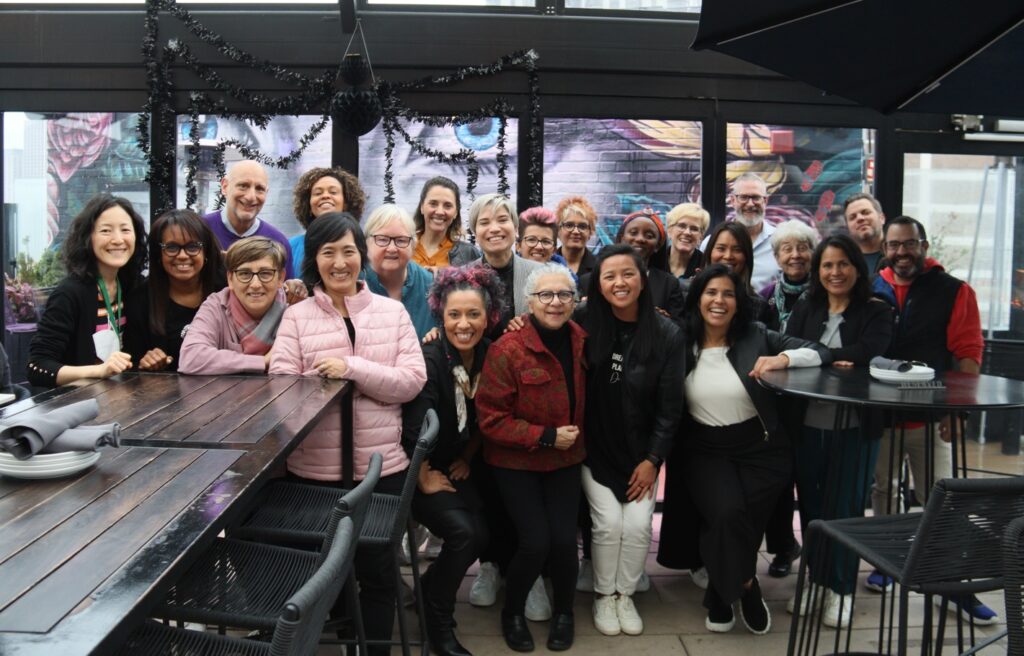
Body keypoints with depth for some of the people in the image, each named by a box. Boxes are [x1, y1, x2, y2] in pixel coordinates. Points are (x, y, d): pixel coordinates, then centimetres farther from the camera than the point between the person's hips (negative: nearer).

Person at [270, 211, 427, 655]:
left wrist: (351, 368, -19)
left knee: (378, 572, 14)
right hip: (314, 470, -1)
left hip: (382, 468, 1)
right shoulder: (296, 316, 0)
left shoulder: (392, 311, 3)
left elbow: (412, 382, -6)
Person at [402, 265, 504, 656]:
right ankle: (437, 620, 1)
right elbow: (415, 428, -24)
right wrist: (425, 479, -16)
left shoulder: (490, 356, -3)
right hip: (420, 472, -6)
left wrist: (467, 459, 5)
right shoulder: (428, 358, -21)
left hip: (459, 468, 6)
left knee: (480, 534, -13)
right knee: (463, 531, -24)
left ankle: (430, 589, 17)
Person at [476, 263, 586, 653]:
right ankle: (513, 612, 18)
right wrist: (547, 436, -18)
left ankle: (564, 611, 23)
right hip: (515, 463, -4)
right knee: (536, 541, -12)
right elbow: (490, 419, -18)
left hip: (564, 460, 4)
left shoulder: (582, 341, -2)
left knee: (565, 539, -7)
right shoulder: (507, 350, -19)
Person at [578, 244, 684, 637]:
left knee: (638, 525, -5)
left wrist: (652, 459, -7)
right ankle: (603, 595, 18)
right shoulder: (585, 325, -12)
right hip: (594, 447, -1)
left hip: (641, 450, 1)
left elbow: (670, 406, -6)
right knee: (609, 522, -8)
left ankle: (625, 595, 21)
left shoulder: (666, 334, -10)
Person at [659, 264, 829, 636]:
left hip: (760, 448, 0)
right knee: (727, 512, -24)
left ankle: (722, 594, 12)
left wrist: (784, 358, -21)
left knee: (737, 518, -19)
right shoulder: (681, 342, -1)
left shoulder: (756, 336, -3)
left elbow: (819, 352, -4)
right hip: (704, 451, 0)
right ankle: (744, 586, 6)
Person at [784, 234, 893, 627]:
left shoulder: (876, 312, 1)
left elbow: (870, 352, -16)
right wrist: (831, 363, -19)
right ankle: (815, 579, 25)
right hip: (808, 424, 3)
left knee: (845, 507, 1)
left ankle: (841, 588, 15)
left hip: (855, 428, -3)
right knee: (811, 504, 9)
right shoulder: (804, 310, 10)